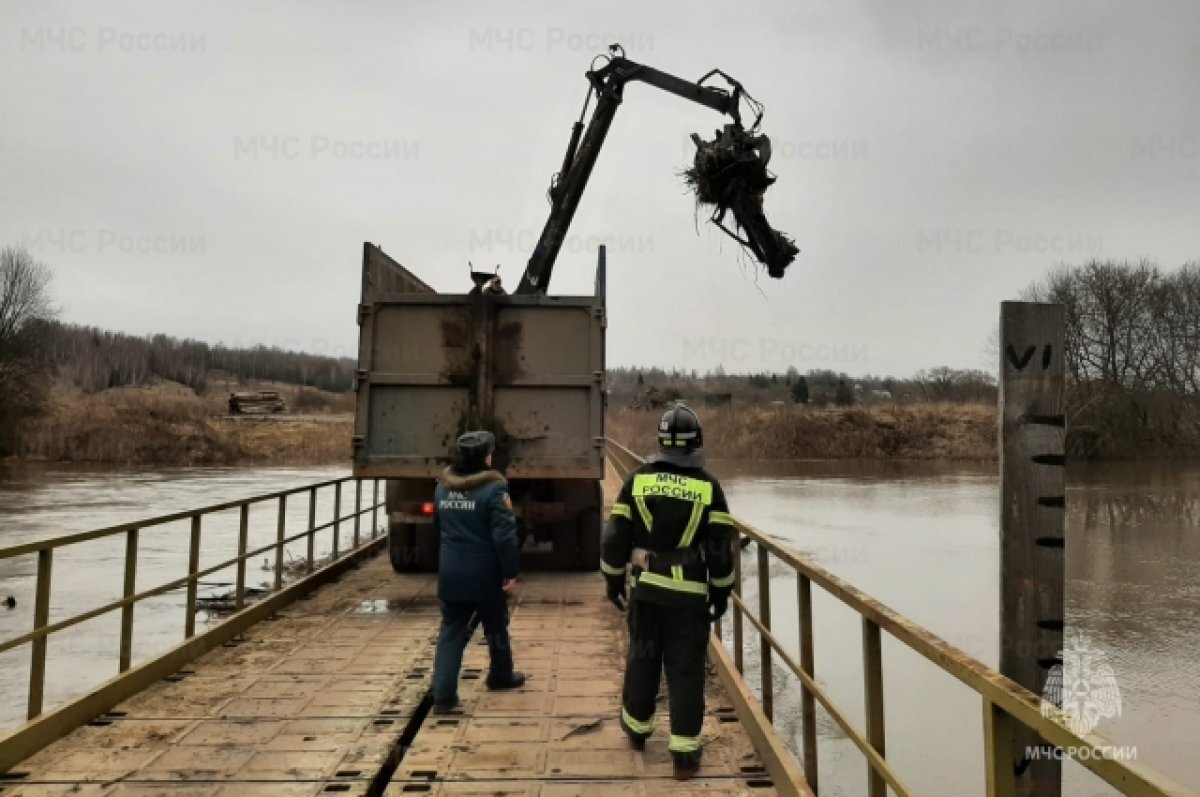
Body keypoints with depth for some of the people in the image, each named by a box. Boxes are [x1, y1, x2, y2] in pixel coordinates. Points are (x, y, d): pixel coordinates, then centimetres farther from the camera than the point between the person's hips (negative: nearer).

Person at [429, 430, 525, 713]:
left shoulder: (442, 486, 5)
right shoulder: (494, 488, -17)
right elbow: (505, 536, -20)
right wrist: (510, 572, -12)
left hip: (451, 573, 5)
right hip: (486, 573, -4)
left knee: (451, 631, 9)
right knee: (496, 627, 17)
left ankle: (443, 694, 2)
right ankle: (501, 676, 36)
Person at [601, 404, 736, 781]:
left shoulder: (637, 480, -2)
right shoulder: (708, 487, -6)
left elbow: (616, 536, 0)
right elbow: (720, 547, -4)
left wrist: (613, 579, 12)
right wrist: (722, 592, 7)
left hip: (645, 588, 2)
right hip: (690, 592, -2)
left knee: (642, 658, 19)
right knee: (686, 671, 5)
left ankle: (637, 727, 38)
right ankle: (684, 753, 10)